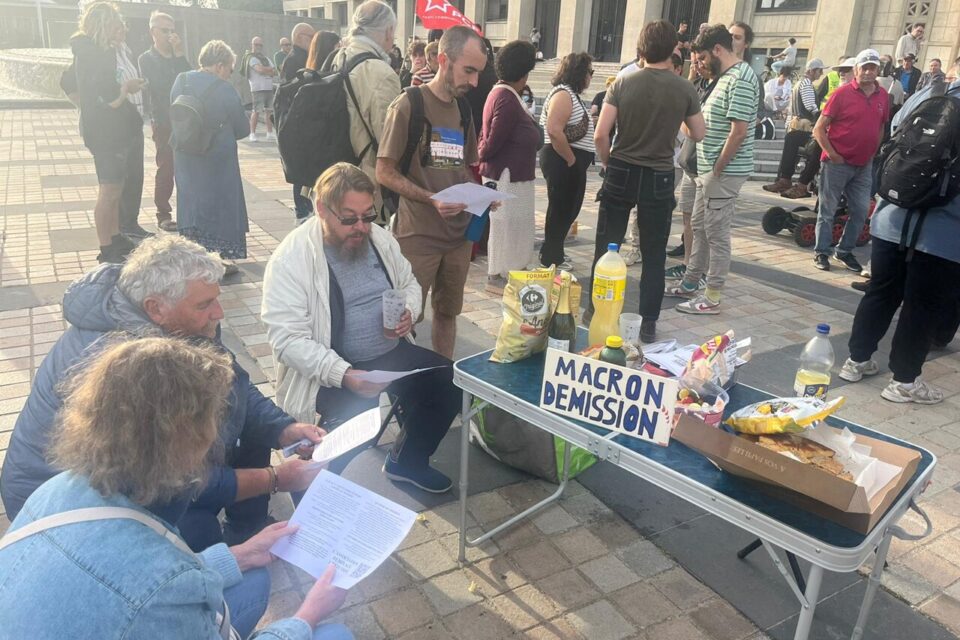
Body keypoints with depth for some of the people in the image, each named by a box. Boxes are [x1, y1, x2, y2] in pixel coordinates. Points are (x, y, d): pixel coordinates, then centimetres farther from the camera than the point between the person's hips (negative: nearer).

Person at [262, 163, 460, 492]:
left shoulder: (379, 237, 4)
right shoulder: (290, 258, -15)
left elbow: (408, 283, 19)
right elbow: (287, 339, -21)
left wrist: (409, 312, -6)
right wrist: (345, 375, -32)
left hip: (393, 353, 6)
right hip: (329, 370, -6)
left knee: (451, 381, -7)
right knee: (359, 416, -31)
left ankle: (407, 461, 17)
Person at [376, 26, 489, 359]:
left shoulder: (463, 109, 11)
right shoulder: (408, 104, -9)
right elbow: (384, 172, -10)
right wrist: (431, 199, -22)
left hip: (459, 232, 6)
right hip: (418, 235, -6)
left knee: (447, 311, 16)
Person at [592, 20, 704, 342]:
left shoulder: (623, 84, -5)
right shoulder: (685, 89, -4)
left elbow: (601, 135, -9)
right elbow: (698, 135, 7)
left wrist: (609, 164, 8)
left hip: (621, 174, 0)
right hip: (658, 179, 0)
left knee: (606, 248, 11)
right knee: (653, 255, 9)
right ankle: (648, 324, 14)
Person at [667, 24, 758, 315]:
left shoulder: (741, 80, -17)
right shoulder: (727, 76, 15)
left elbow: (739, 131, -24)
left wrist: (717, 170, -17)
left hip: (723, 172, -10)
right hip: (709, 169, 10)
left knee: (716, 234, -3)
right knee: (699, 226, 17)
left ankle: (712, 297, 6)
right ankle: (691, 283, 30)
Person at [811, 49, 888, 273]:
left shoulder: (883, 97, 6)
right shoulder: (842, 93, -8)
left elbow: (881, 126, 20)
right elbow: (819, 128, -9)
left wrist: (873, 152, 10)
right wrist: (831, 154, -13)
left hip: (864, 165, 5)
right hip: (837, 163, -5)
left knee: (860, 211, 8)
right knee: (828, 210, 3)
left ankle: (845, 251, 22)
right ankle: (821, 252, 12)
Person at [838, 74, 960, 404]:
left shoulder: (923, 95, 3)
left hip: (892, 219, 5)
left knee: (881, 293, 16)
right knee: (923, 306, 7)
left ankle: (857, 360, 25)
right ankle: (904, 380, 16)